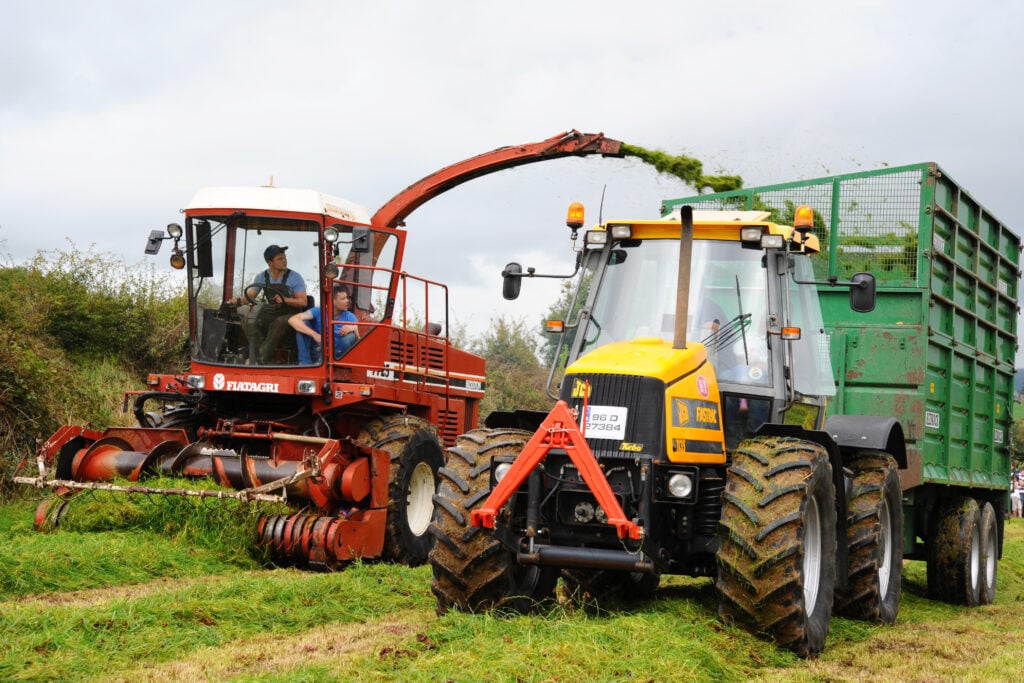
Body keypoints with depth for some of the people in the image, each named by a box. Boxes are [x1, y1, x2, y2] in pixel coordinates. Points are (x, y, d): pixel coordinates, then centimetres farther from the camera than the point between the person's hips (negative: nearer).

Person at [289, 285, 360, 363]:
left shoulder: (350, 317, -3)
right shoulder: (319, 312, -9)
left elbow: (358, 341, -10)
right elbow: (292, 320, -23)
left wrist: (354, 329, -34)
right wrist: (314, 335, -35)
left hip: (337, 355, 0)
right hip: (318, 353, 0)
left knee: (350, 335, -27)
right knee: (303, 324, -17)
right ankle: (305, 363, -19)